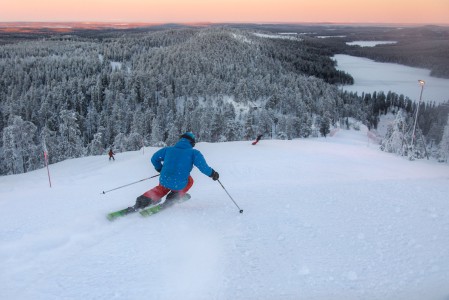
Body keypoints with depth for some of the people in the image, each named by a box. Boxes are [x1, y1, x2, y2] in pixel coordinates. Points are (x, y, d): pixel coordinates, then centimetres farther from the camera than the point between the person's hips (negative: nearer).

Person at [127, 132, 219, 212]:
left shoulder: (168, 149, 10)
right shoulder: (194, 152, -1)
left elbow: (154, 159, 17)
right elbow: (203, 167, -10)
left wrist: (160, 169, 33)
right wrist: (212, 173, 9)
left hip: (163, 181, 3)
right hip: (179, 185, -3)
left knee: (162, 189, 37)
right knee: (189, 180, 29)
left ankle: (144, 199, 12)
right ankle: (172, 198, 13)